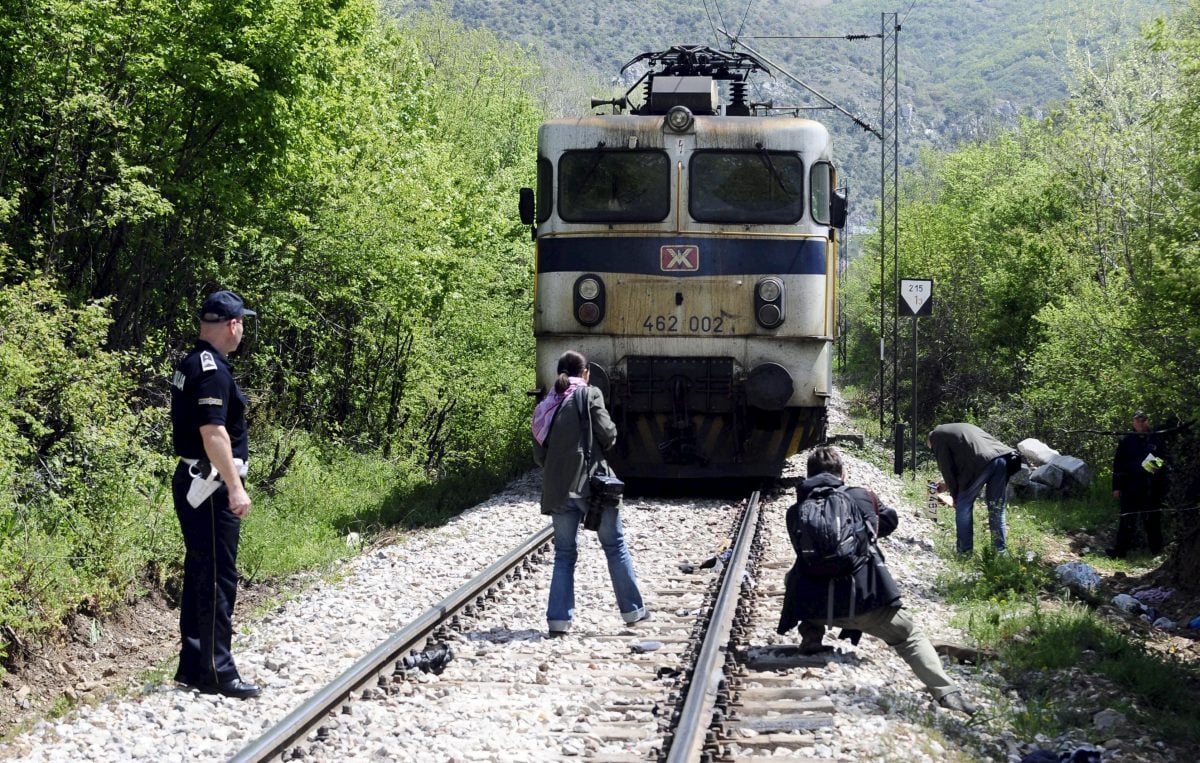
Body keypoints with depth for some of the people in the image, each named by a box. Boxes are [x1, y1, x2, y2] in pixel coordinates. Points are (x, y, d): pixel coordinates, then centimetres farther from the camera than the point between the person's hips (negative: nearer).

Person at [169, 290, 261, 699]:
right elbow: (213, 432, -25)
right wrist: (235, 487, -25)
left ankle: (193, 664, 18)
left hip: (192, 482, 10)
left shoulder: (190, 365, 14)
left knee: (200, 573, 13)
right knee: (217, 578, -7)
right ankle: (216, 672, -5)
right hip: (211, 486, -10)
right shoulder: (212, 369, -17)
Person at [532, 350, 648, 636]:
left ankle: (558, 618, -1)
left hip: (557, 489, 4)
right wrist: (605, 442, 11)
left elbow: (539, 455, 10)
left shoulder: (545, 406, 9)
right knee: (615, 546, 10)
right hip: (591, 482, -4)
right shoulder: (589, 395, -5)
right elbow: (607, 433, -10)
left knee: (564, 553, 9)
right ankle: (632, 609, 15)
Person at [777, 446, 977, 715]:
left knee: (794, 579, 35)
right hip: (863, 599, -1)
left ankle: (811, 637, 21)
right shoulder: (862, 497, 11)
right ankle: (946, 692, -5)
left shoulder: (796, 512, 13)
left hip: (813, 605, 2)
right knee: (910, 637, 15)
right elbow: (890, 520, 31)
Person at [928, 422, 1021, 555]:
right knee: (996, 510, 14)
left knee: (963, 506, 8)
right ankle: (1001, 550, 13)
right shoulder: (965, 427, 39)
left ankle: (964, 549, 8)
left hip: (982, 461, -7)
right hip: (1002, 457, 7)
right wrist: (948, 484, 44)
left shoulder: (937, 436, 17)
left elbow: (947, 468, 10)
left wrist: (955, 495, 16)